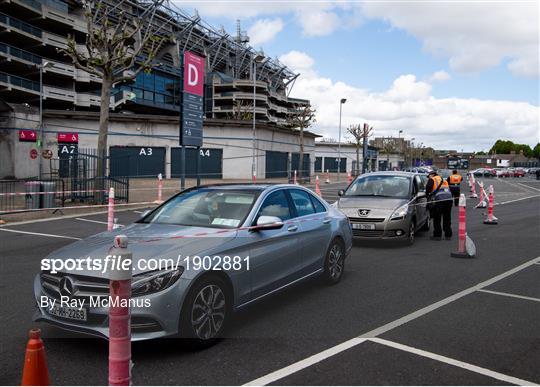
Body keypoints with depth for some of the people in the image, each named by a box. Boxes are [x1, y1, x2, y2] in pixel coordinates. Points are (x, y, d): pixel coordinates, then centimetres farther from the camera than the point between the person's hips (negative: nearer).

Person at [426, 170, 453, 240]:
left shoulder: (432, 179, 9)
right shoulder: (444, 180, 29)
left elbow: (428, 187, -7)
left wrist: (428, 195, 10)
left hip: (439, 200, -6)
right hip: (449, 198, 6)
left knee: (437, 219, 4)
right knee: (447, 218, 15)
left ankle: (437, 235, 6)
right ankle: (448, 235, 20)